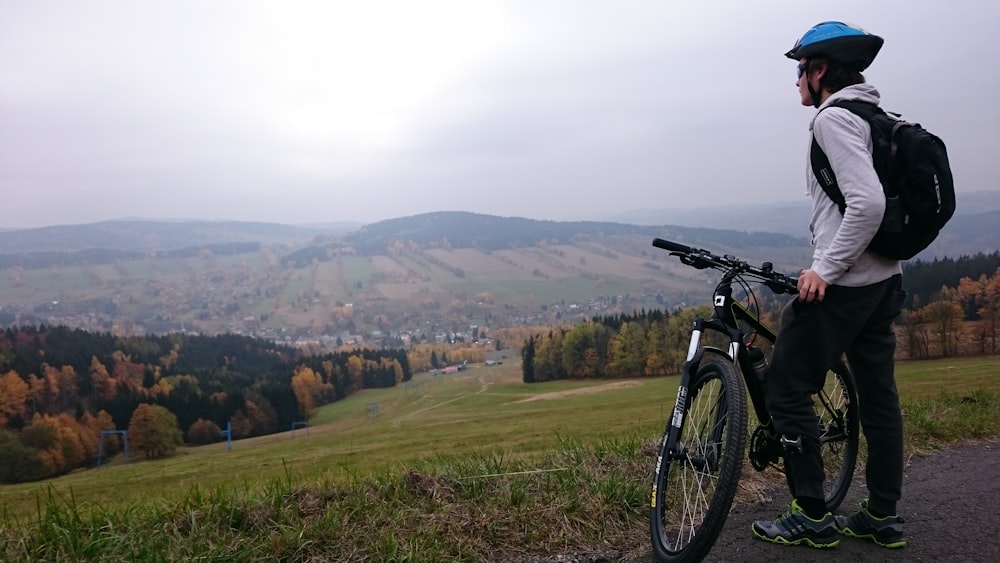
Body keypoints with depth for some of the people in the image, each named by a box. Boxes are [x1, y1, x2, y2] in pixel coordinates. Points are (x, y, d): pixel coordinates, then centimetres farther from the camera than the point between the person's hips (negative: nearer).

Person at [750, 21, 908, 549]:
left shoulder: (833, 119, -14)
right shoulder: (875, 119, 16)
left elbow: (867, 203, -26)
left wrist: (825, 268, -21)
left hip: (841, 284, -10)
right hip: (884, 279, 10)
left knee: (786, 390, -1)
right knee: (877, 394, 13)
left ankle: (812, 516, 5)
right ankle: (882, 516, 23)